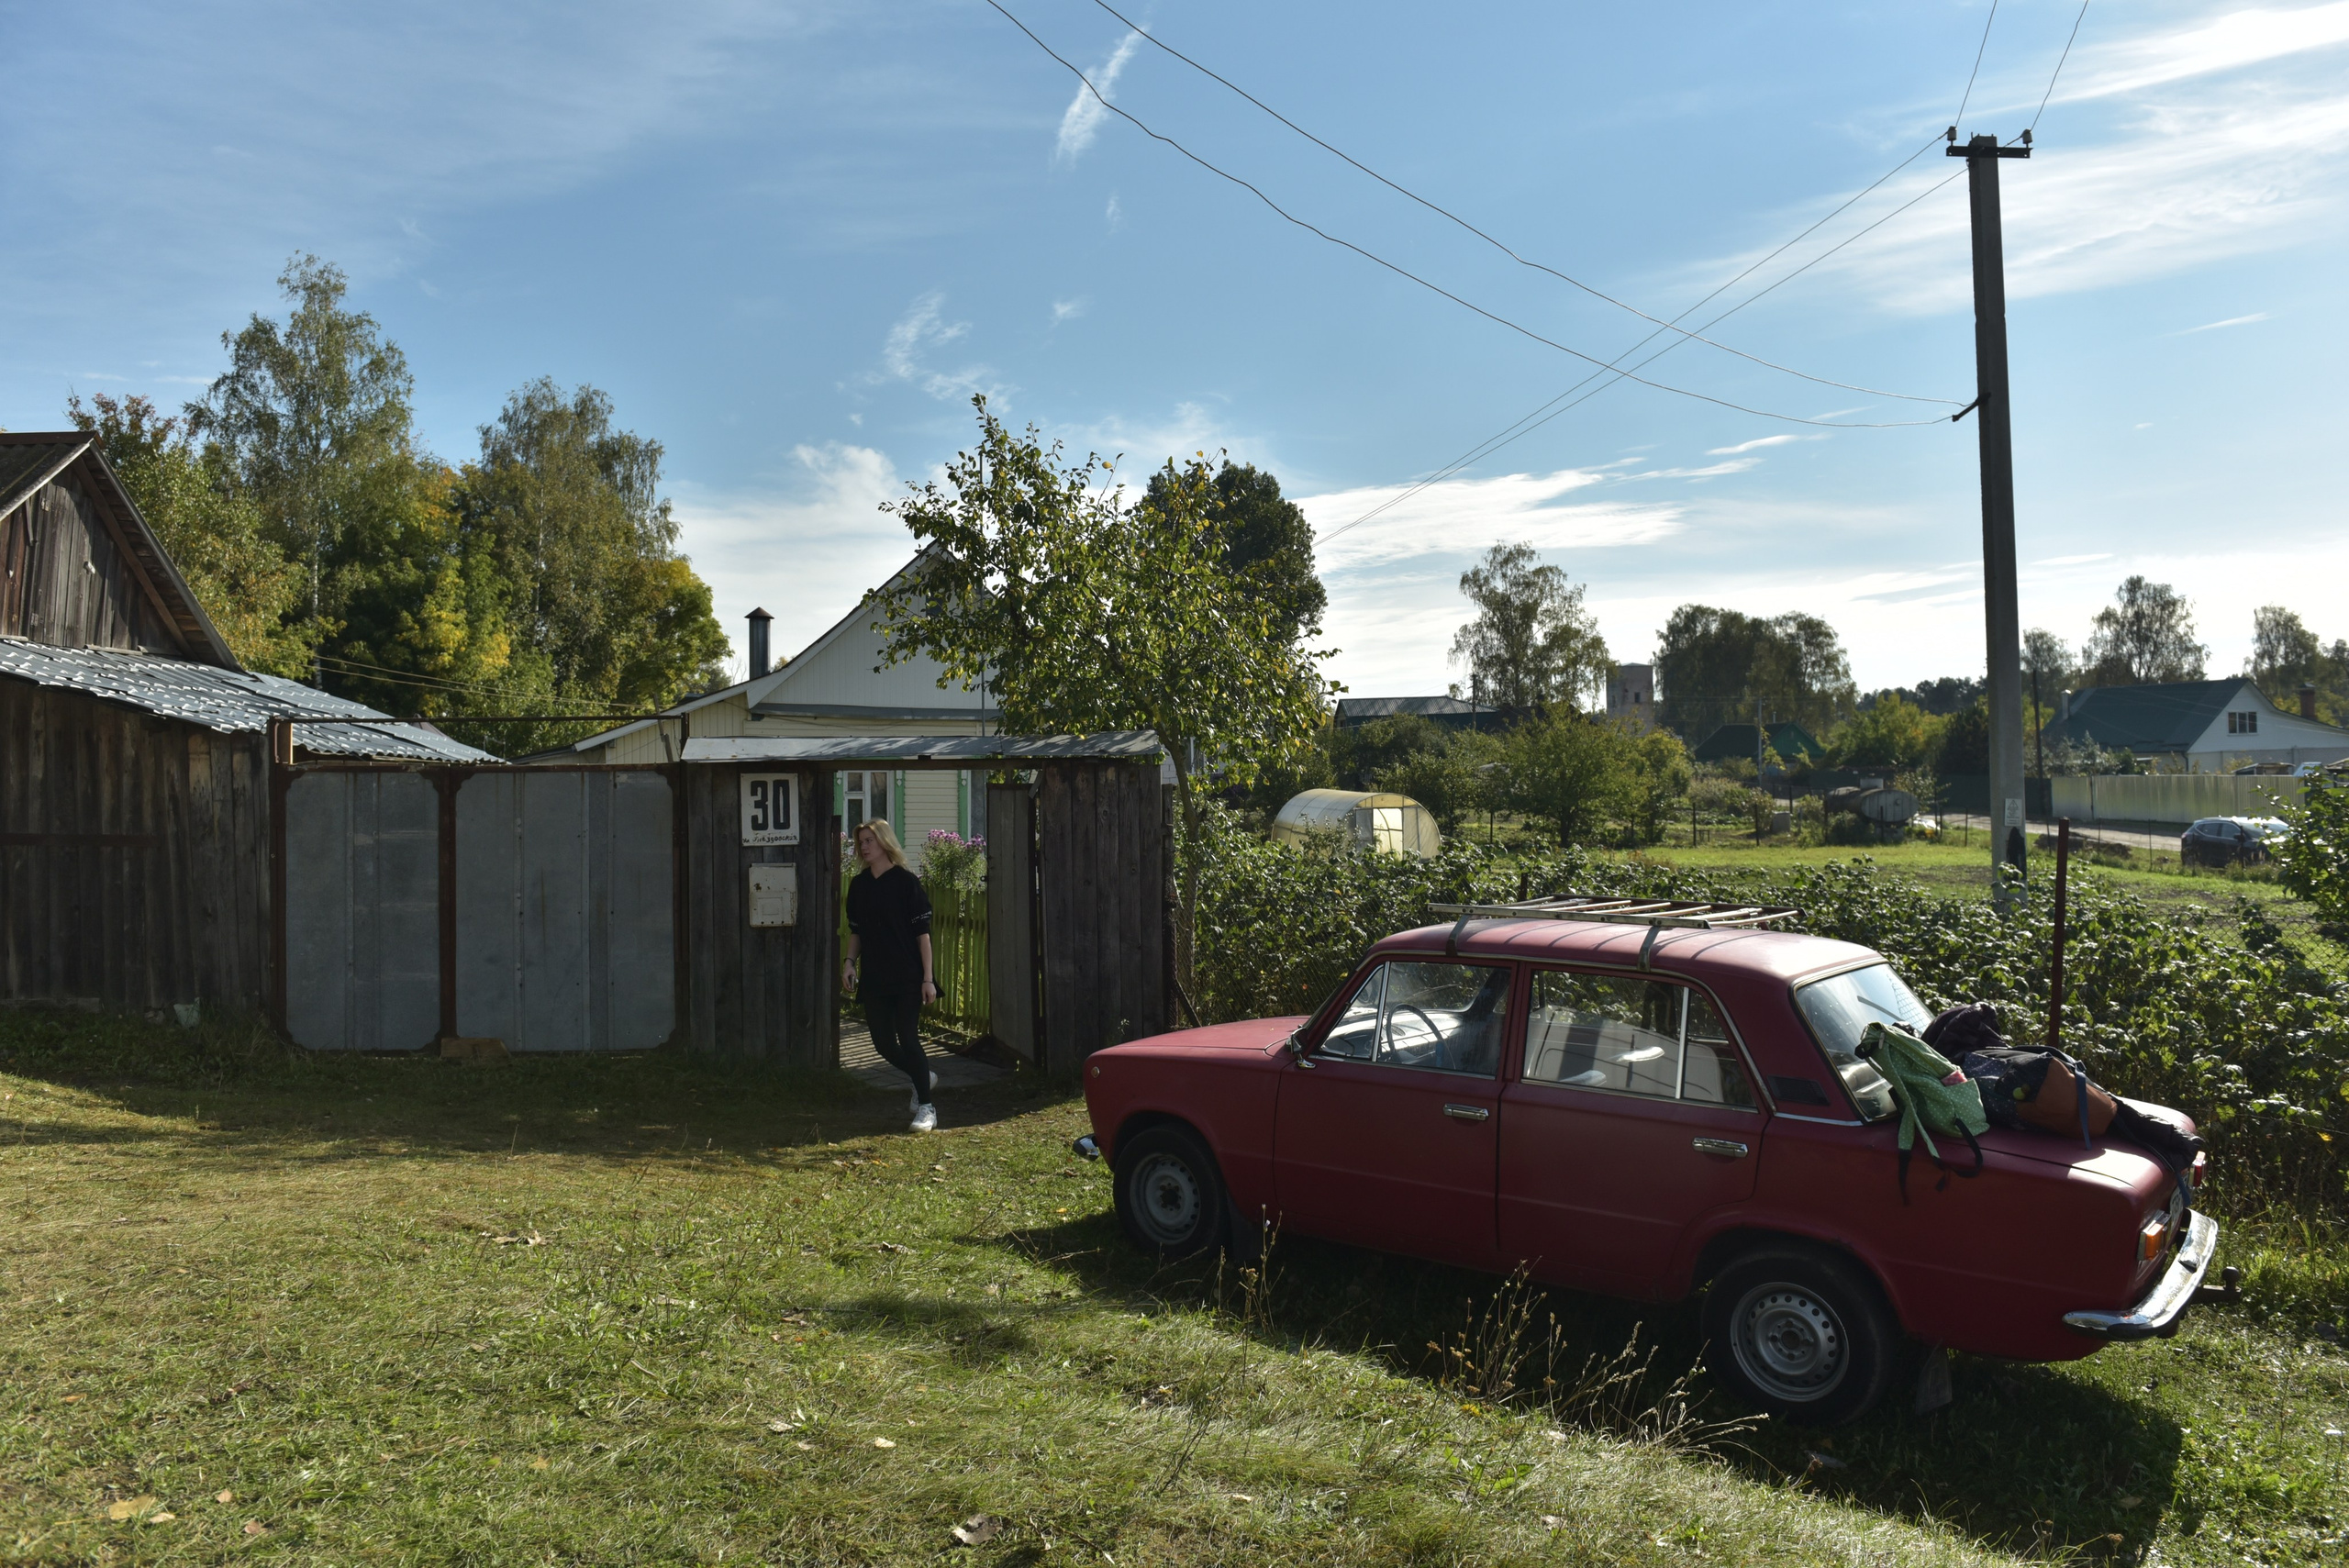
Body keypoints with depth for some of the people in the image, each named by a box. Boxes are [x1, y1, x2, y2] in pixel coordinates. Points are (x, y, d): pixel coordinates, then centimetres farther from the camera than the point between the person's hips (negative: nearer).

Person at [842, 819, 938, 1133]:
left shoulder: (906, 882, -7)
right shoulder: (859, 885, 9)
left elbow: (922, 932, -8)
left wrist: (927, 978, -12)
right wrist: (850, 962, 0)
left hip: (907, 978, -5)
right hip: (873, 978, 5)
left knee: (907, 1039, -6)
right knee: (883, 1043, 6)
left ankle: (926, 1107, 7)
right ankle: (921, 1078, 33)